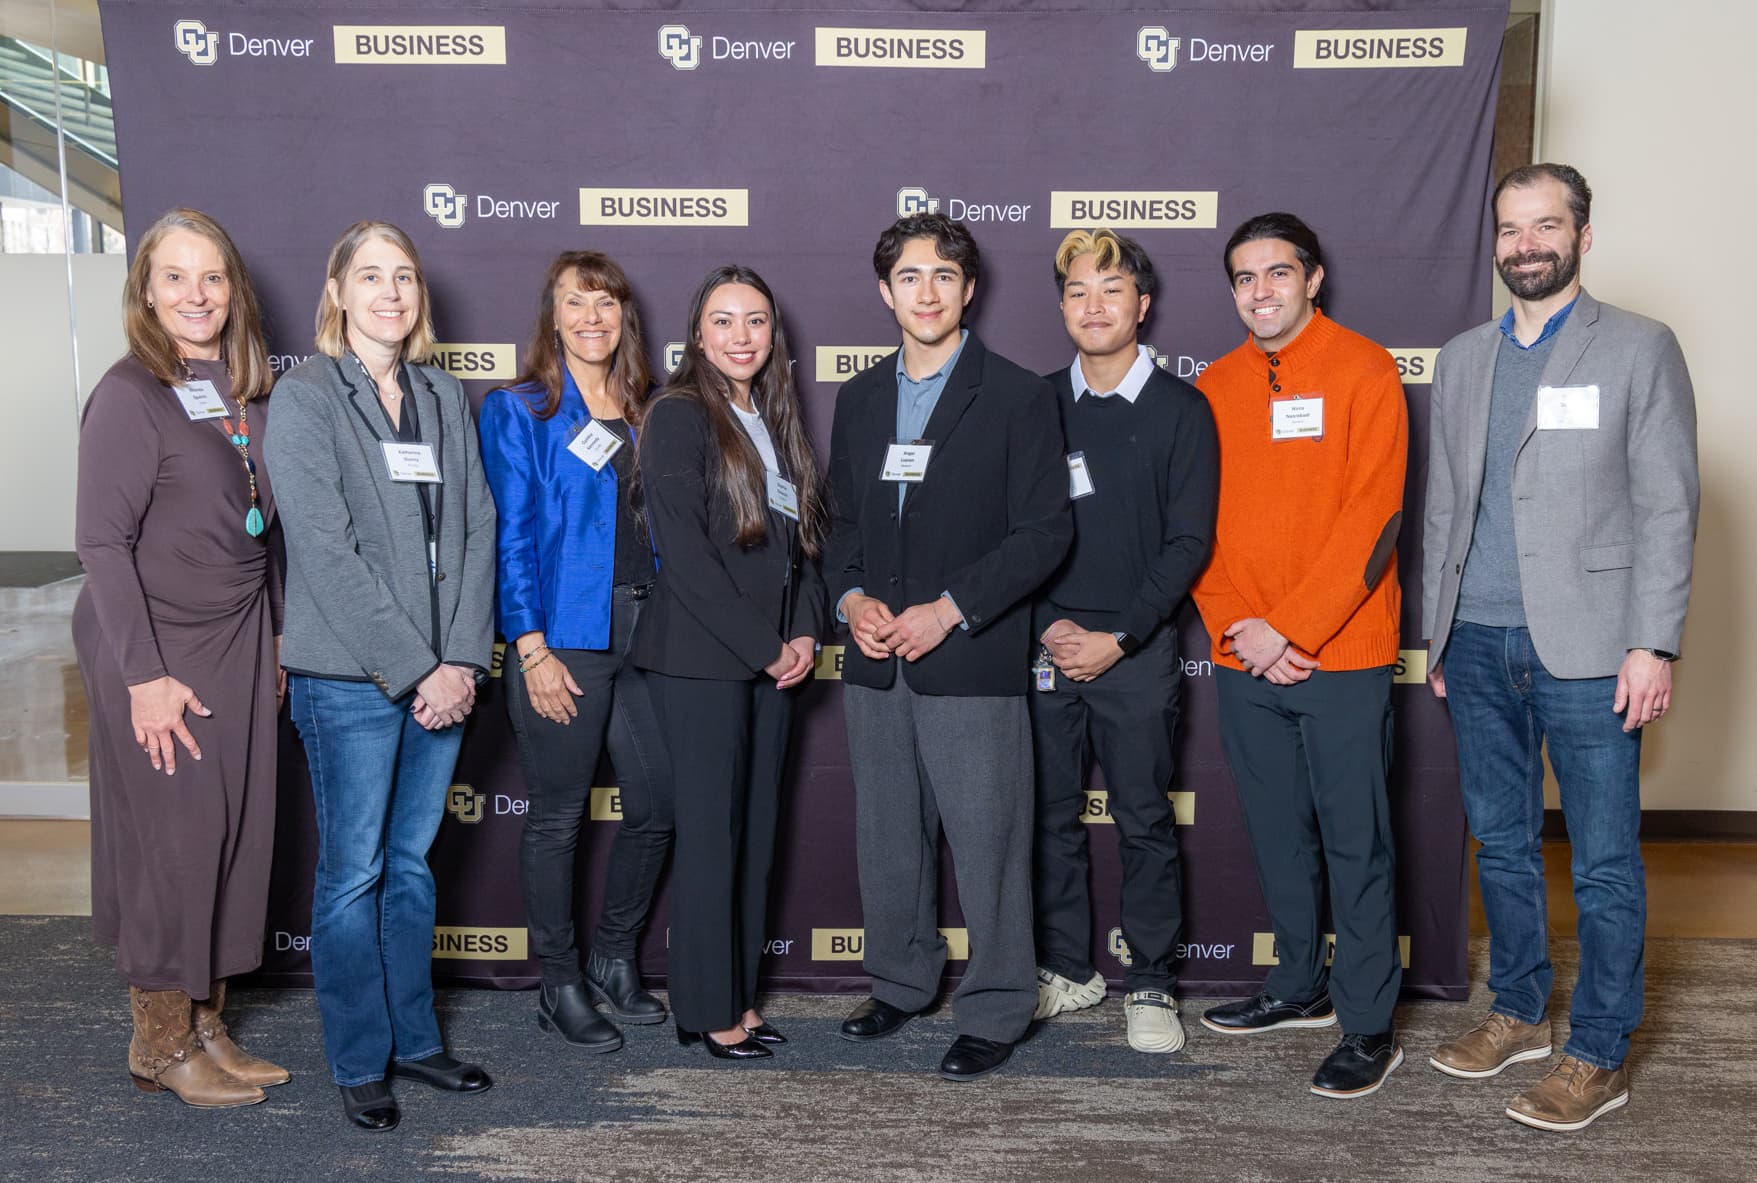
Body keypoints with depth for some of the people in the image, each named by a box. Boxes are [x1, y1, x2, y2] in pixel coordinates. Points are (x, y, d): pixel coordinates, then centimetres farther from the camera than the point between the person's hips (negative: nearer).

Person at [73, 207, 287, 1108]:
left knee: (236, 831, 9)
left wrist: (277, 637, 11)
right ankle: (159, 1045, 17)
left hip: (241, 646, 6)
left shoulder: (246, 391, 9)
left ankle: (206, 1024, 24)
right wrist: (144, 676, -16)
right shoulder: (130, 394, -10)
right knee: (169, 839, 1)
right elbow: (101, 541, -12)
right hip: (157, 651, -6)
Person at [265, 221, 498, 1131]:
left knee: (413, 863, 14)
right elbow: (326, 551, -12)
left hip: (442, 676, 5)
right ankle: (359, 1063, 18)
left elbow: (476, 531, 7)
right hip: (349, 680, -5)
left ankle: (414, 1039, 27)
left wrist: (462, 660, -5)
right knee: (353, 873, 5)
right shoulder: (303, 397, -5)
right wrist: (414, 670, -14)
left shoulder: (445, 397, 11)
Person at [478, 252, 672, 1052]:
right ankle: (559, 986, 18)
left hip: (646, 632, 5)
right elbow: (511, 537, -6)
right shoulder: (518, 412, -1)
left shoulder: (644, 413, 14)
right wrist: (533, 649, -13)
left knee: (659, 805, 7)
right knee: (557, 818, 4)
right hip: (563, 639, -5)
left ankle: (614, 958, 27)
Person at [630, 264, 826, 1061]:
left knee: (757, 830, 10)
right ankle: (707, 1011, 10)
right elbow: (684, 553, -14)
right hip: (702, 659, -7)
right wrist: (764, 646, -12)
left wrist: (804, 634, 0)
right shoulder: (679, 418, -7)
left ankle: (739, 996, 20)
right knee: (711, 832, -2)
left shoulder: (776, 421, 16)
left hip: (775, 660, 7)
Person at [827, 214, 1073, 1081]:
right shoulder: (859, 399, 14)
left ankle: (995, 1011, 14)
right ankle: (901, 983, 32)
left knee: (986, 840, -1)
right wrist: (851, 598, -2)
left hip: (973, 662, -5)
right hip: (875, 661, 5)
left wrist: (950, 610, -15)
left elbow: (1045, 530, -7)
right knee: (886, 837, 14)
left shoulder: (1017, 397, -3)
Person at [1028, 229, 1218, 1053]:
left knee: (1144, 822, 4)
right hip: (1045, 642, 3)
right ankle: (1068, 969, 23)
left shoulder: (1180, 408, 0)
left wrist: (1119, 638, -11)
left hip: (1137, 650, -2)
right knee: (1052, 816, 8)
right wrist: (1050, 626, -6)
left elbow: (1189, 542, -4)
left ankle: (1150, 984, 17)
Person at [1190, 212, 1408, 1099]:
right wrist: (1236, 628, -6)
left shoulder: (1362, 371, -4)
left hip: (1339, 657, -5)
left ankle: (1369, 1024, 12)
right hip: (1242, 660, 5)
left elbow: (1372, 516, -12)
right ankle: (1301, 985, 32)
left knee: (1355, 841, 2)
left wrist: (1289, 628, -16)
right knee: (1278, 835, 16)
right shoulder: (1214, 387, 10)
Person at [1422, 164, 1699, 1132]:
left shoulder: (1639, 349, 0)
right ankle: (1519, 1013, 29)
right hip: (1478, 642, 5)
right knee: (1501, 843, 14)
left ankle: (1599, 1055, 13)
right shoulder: (1462, 360, 13)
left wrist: (1654, 645, -11)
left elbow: (1667, 508, -4)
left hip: (1585, 646, -4)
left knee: (1604, 861, 1)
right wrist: (1436, 633, 12)